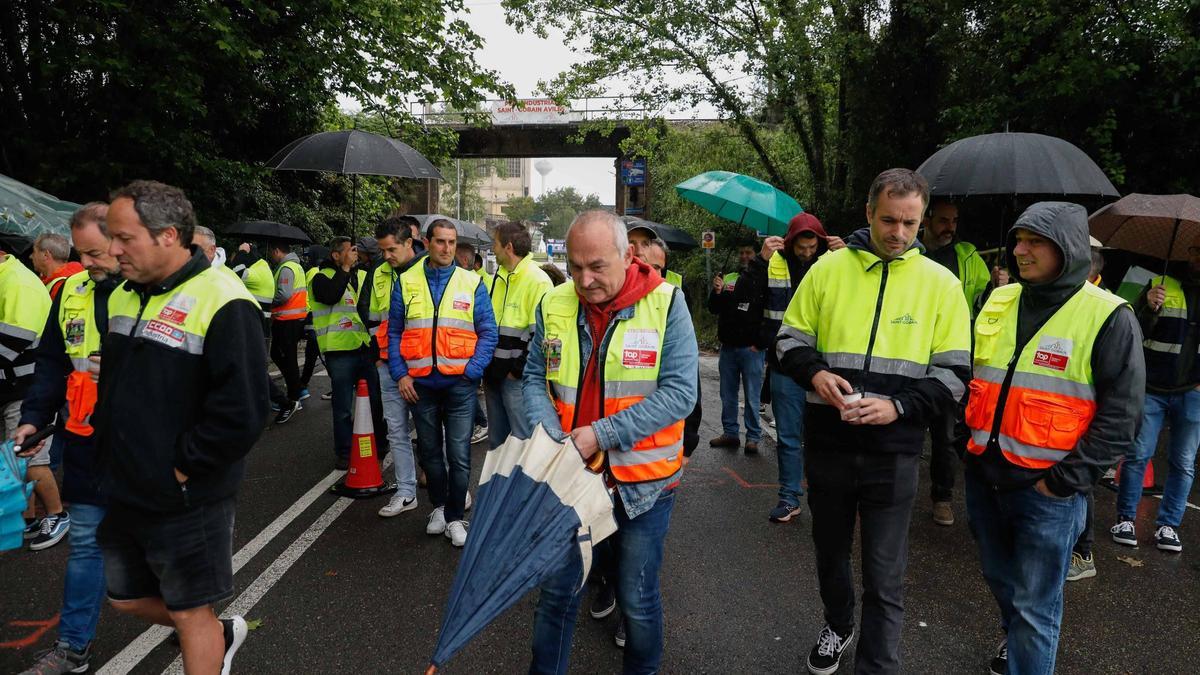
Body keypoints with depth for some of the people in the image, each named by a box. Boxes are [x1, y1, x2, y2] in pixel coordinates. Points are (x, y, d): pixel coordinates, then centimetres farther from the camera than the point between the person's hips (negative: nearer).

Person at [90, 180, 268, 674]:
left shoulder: (222, 303, -21)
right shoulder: (122, 298, 7)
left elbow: (241, 411, -27)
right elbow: (111, 387, 20)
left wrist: (181, 468, -18)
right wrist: (109, 456, 10)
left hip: (186, 501, -8)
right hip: (125, 494, 9)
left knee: (190, 613, 8)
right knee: (127, 598, 23)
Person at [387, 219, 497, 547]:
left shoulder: (472, 283, 1)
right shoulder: (407, 282, 4)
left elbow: (488, 333, 0)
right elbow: (394, 332, 8)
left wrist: (471, 372, -11)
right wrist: (400, 374, -2)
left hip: (459, 384, -2)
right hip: (419, 384, 2)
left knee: (459, 455, 0)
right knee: (430, 451, 16)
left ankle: (455, 517, 16)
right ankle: (439, 506, 35)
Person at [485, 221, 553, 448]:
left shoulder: (537, 281, -14)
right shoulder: (499, 278, 12)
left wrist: (518, 369, -16)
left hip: (518, 377, -8)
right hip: (494, 373, 8)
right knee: (496, 440, 20)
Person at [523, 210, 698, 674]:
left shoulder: (666, 304, -13)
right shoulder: (554, 305, -2)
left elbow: (679, 392, -18)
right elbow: (535, 379, 4)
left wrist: (601, 434, -21)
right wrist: (552, 438, -14)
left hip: (643, 480, -2)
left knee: (638, 599, 13)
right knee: (557, 589, 14)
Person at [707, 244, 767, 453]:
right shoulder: (729, 278, 9)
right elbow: (713, 309, 12)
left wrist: (760, 344, -9)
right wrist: (716, 293, -7)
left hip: (751, 349, -5)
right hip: (728, 347, 5)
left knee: (751, 397, -1)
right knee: (728, 395, 12)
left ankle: (753, 438, 7)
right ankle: (730, 433, 22)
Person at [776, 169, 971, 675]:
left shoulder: (941, 283, -2)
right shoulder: (829, 267, 0)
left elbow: (954, 372, -2)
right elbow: (791, 339, 6)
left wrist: (899, 406, -18)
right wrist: (813, 373, -15)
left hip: (893, 452, -2)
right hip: (828, 443, 2)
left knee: (884, 576, 4)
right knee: (830, 551, 22)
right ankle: (838, 625, 49)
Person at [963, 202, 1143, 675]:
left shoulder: (1108, 317, -10)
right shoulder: (998, 302, 6)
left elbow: (1120, 414, -11)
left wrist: (1066, 480, -13)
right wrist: (967, 440, 11)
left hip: (1046, 488, -6)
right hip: (983, 475, 6)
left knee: (1035, 607, 2)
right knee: (999, 576, 24)